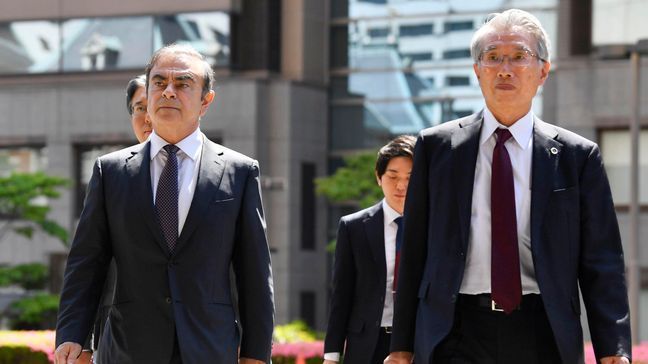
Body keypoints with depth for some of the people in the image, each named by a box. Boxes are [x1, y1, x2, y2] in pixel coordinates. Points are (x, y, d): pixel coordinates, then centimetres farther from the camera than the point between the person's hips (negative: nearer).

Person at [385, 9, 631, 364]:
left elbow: (601, 263, 4)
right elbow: (414, 252, 9)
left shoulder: (577, 156, 7)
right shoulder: (436, 147, 9)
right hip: (457, 332, -1)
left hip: (543, 335, 1)